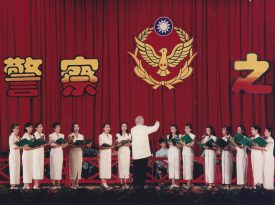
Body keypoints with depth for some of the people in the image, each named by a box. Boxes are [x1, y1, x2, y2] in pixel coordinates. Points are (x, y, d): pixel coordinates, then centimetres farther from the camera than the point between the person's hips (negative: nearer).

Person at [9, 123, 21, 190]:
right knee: (13, 169, -6)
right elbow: (13, 146, -18)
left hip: (18, 154, 8)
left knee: (17, 169, 6)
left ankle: (15, 184, 9)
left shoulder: (18, 137, 14)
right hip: (13, 154, -8)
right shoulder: (11, 136, -10)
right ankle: (12, 185, -2)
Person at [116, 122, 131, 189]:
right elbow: (116, 144, 1)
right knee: (121, 165, -7)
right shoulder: (118, 135, 4)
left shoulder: (129, 135, 10)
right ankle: (122, 183, -3)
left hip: (127, 151, 2)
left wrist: (127, 144, -13)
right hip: (121, 151, -2)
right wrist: (121, 144, -17)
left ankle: (125, 183, 2)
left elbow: (130, 144, 7)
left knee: (126, 165, -2)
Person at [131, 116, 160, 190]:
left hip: (135, 154, 4)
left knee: (136, 170, 8)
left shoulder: (132, 130, 7)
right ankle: (141, 185, 1)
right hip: (144, 153, -4)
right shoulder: (144, 128, -6)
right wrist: (157, 123, 23)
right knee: (142, 170, 0)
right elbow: (154, 128, 1)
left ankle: (136, 185, 11)